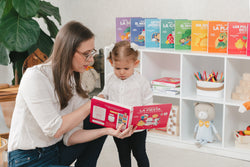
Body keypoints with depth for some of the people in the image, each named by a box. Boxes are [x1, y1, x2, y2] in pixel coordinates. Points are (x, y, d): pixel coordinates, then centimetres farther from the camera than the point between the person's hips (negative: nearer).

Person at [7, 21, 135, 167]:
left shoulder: (75, 82, 2)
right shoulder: (35, 77, -19)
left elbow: (70, 137, -4)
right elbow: (54, 130, -23)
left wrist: (107, 130, -19)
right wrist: (91, 104, -17)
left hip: (58, 149, 8)